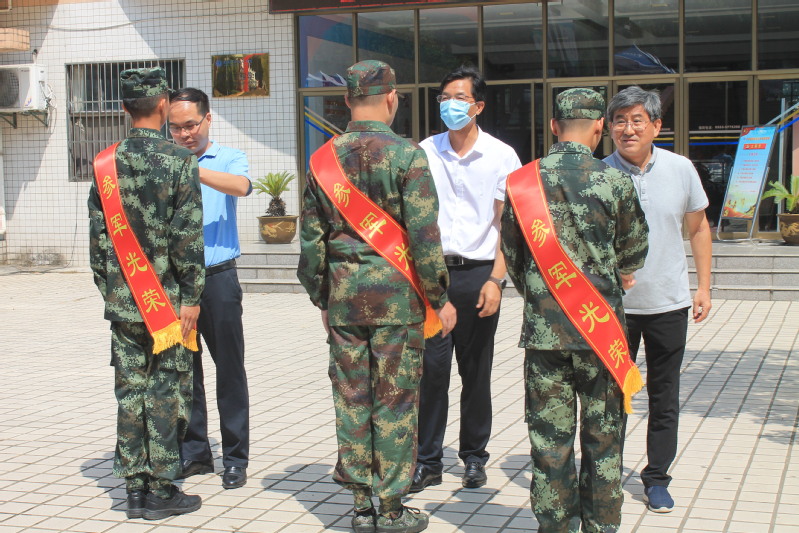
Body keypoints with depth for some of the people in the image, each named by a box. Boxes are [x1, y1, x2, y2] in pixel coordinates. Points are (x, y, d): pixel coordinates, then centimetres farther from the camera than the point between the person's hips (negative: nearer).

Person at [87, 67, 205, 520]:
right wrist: (191, 296, -8)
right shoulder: (180, 162, -9)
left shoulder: (106, 164, 4)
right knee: (168, 390, 3)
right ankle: (162, 489, 7)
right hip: (169, 300, -4)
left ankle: (136, 488, 15)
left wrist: (109, 289, 14)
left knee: (130, 391, 9)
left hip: (122, 299, 4)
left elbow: (98, 235, 6)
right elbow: (188, 237, -12)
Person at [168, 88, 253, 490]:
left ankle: (235, 458, 9)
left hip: (217, 276, -3)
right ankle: (193, 452, 20)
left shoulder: (229, 159, 4)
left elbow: (240, 186, -20)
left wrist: (192, 169, -30)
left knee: (230, 369, 1)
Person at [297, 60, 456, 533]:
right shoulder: (407, 155, -9)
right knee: (395, 401, 4)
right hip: (396, 296, -4)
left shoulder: (325, 159, 5)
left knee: (351, 399, 10)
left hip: (344, 296, 4)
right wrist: (439, 298, -1)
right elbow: (424, 235, -11)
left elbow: (311, 239, 9)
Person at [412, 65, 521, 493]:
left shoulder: (501, 156, 2)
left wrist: (495, 280, -9)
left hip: (478, 274, -1)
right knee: (431, 368, -2)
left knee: (476, 373, 7)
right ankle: (428, 461, 8)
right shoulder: (425, 152, 7)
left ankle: (474, 457, 21)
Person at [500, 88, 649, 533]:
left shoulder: (524, 182, -2)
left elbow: (513, 254, 7)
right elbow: (634, 253, 6)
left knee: (550, 436, 9)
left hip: (544, 327, 1)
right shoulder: (615, 181, -7)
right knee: (603, 433, 10)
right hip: (602, 327, -1)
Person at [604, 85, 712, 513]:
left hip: (669, 302, 2)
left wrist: (704, 286, 7)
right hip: (614, 304, -2)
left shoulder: (681, 169, -2)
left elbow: (699, 228, 10)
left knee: (664, 397, 11)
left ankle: (657, 478, 24)